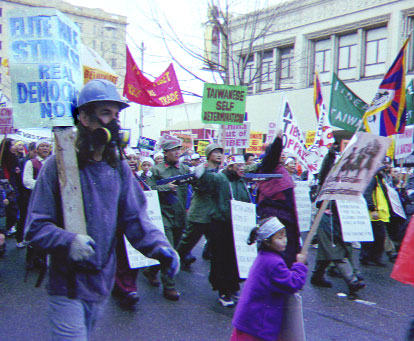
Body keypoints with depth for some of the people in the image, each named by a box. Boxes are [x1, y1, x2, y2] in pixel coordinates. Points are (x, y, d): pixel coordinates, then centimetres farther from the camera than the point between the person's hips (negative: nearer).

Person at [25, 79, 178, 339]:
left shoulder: (119, 168, 2)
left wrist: (160, 247, -18)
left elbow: (135, 219, -2)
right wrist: (68, 241, -31)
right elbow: (36, 226, -13)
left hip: (103, 284, 5)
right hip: (67, 286, -5)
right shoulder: (58, 165, -12)